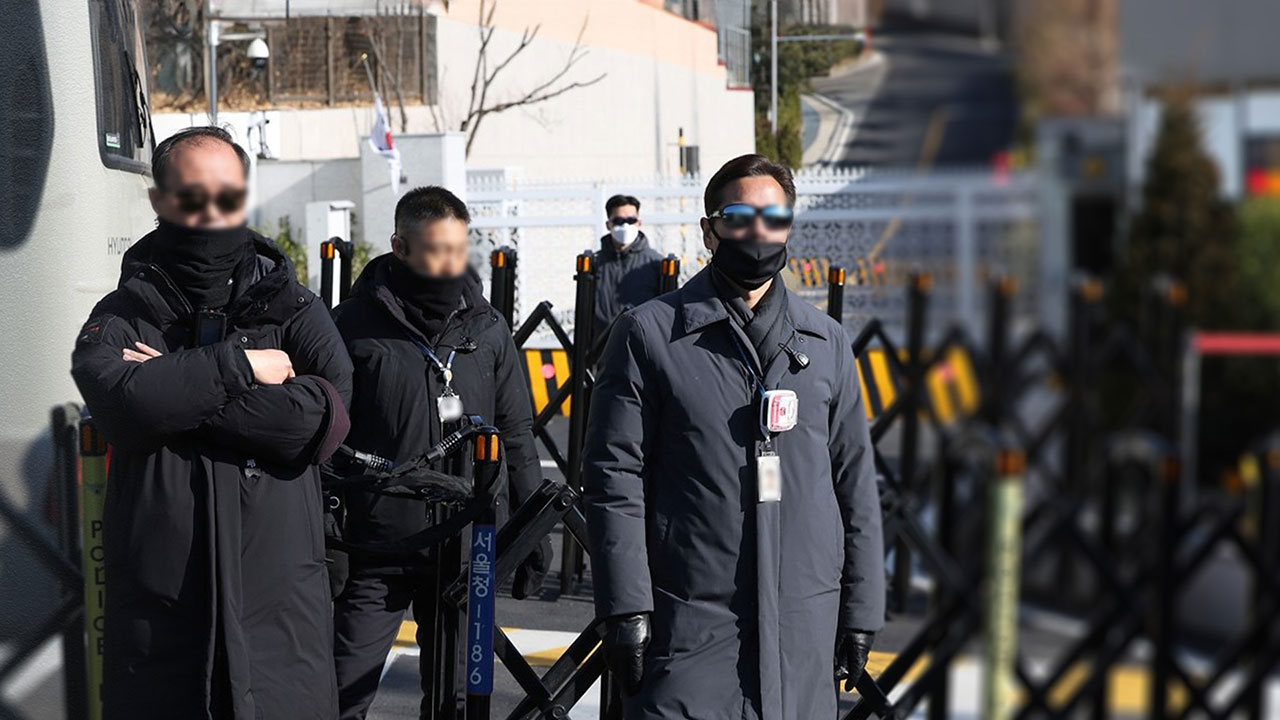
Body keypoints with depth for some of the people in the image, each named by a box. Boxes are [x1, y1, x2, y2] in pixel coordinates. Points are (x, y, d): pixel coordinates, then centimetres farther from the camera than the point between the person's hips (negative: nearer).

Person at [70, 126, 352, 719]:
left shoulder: (293, 309, 8)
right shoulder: (121, 318, 6)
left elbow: (328, 419, -11)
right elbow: (124, 401, -17)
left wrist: (180, 387, -11)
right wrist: (236, 367, -10)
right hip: (161, 611, 0)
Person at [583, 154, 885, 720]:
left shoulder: (826, 341, 12)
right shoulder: (649, 333, 1)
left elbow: (855, 482, 14)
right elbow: (614, 476, -3)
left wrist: (861, 610, 10)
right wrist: (625, 607, -9)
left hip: (803, 625, 3)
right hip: (689, 624, -3)